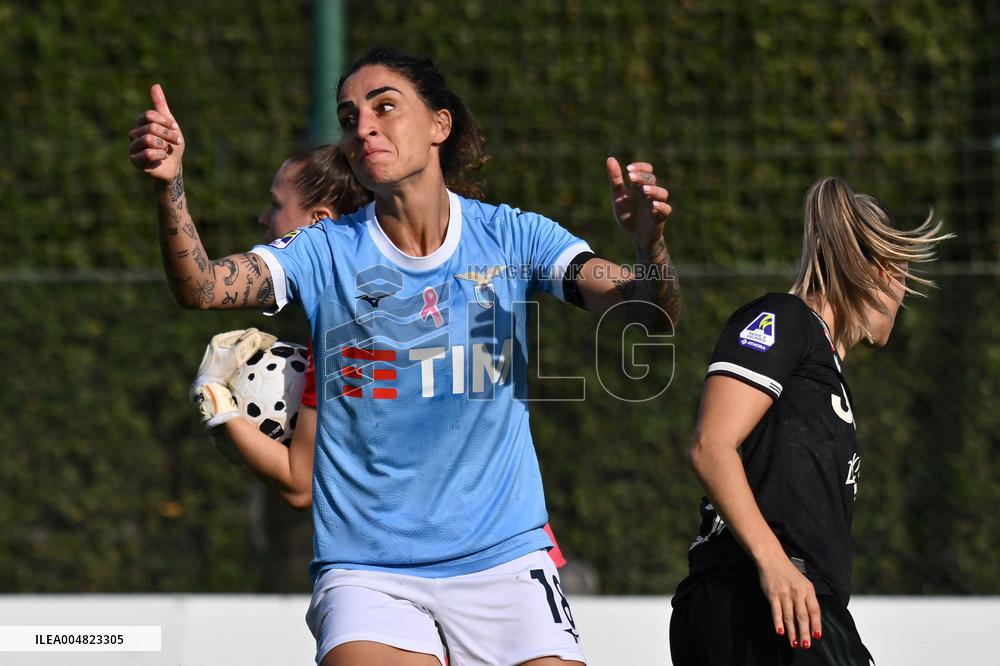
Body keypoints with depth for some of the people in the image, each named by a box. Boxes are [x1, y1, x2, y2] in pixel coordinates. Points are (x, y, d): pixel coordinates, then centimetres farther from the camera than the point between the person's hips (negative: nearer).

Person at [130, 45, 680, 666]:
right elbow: (200, 287, -13)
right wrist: (171, 186, -31)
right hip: (366, 570, -1)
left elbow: (651, 314, -7)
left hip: (504, 563, 1)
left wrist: (649, 244, -30)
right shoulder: (327, 252, 2)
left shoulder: (512, 238, 2)